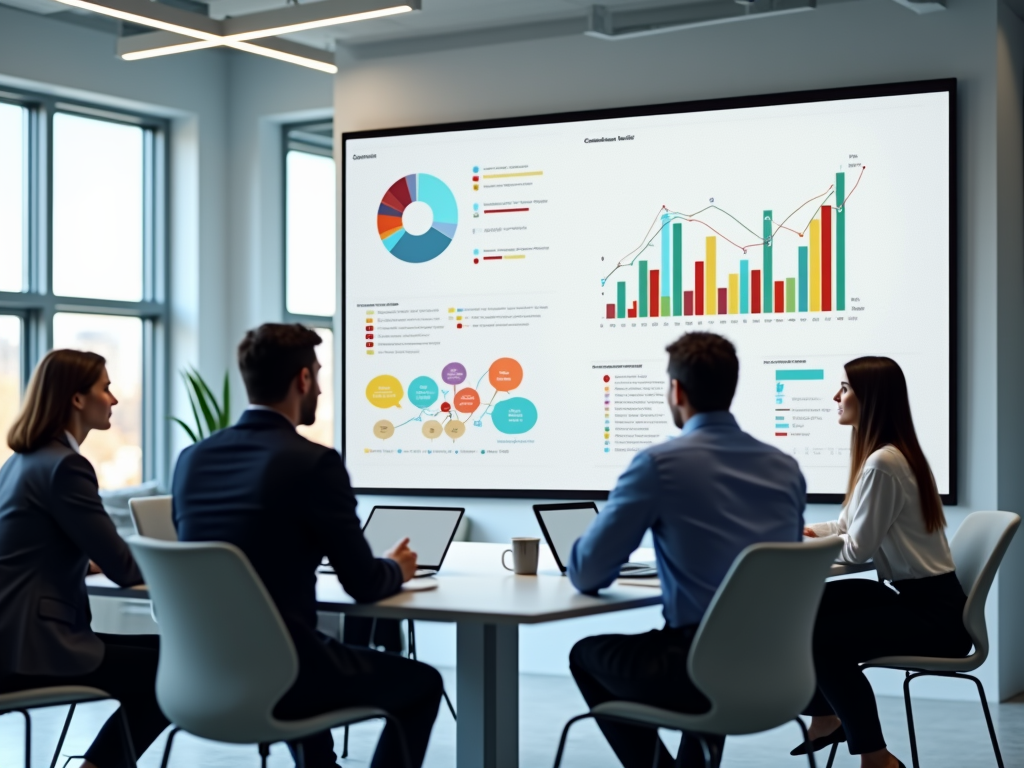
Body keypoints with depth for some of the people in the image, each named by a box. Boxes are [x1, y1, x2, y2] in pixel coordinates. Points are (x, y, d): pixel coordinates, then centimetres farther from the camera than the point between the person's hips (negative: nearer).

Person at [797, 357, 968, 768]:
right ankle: (827, 716, 24)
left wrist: (805, 541, -3)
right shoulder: (888, 453, 9)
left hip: (934, 615, -10)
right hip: (914, 597, 10)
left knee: (822, 637, -18)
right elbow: (850, 527, 16)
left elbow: (857, 548, -19)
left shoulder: (881, 464, -23)